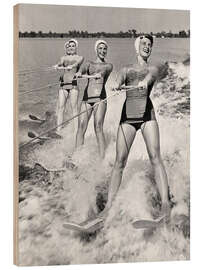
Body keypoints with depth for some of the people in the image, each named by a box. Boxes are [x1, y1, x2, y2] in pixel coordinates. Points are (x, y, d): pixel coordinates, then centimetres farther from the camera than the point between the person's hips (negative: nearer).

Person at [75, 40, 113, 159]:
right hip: (87, 98, 2)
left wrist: (99, 74, -29)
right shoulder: (90, 63, 19)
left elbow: (105, 71, -6)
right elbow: (83, 69, -1)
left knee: (98, 128, -14)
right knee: (81, 127, -7)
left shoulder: (109, 65, 16)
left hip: (100, 98, -2)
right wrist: (79, 73, -25)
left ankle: (103, 158, -14)